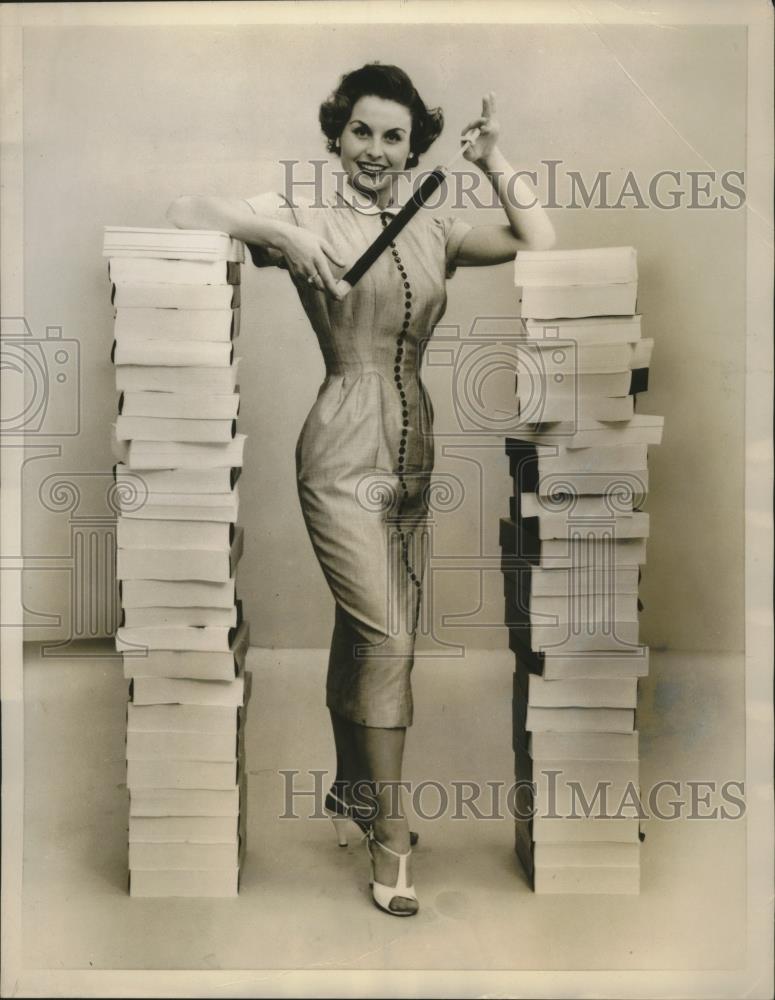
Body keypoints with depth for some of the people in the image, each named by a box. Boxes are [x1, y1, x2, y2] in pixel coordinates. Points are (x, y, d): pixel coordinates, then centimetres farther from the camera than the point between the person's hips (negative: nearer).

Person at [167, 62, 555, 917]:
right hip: (343, 453, -5)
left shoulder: (432, 232, 11)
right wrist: (283, 233, -21)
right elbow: (184, 212, -10)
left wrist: (495, 161, 0)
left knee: (362, 630, 16)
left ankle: (350, 791, 35)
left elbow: (541, 245, 4)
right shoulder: (306, 220, -2)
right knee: (388, 633, -11)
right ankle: (388, 837, 3)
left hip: (412, 453, 5)